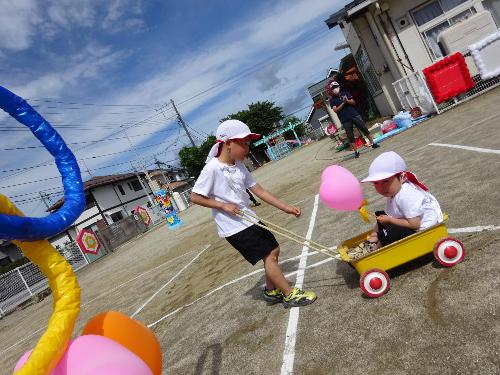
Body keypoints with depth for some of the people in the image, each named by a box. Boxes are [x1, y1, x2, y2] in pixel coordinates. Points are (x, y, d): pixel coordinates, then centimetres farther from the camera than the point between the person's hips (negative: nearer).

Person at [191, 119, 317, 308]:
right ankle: (290, 295, 10)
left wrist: (286, 207, 0)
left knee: (274, 249, 14)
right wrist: (223, 205, -19)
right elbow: (195, 197, -13)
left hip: (248, 219, 8)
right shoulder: (212, 168, -18)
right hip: (233, 226, -8)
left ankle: (271, 291, 31)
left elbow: (258, 190, 4)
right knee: (269, 256, -6)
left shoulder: (239, 166, 4)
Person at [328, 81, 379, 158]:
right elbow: (335, 110, -9)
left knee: (365, 129, 2)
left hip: (355, 115, 2)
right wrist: (343, 103, -15)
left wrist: (347, 101, -12)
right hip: (345, 120, -2)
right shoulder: (332, 100, 4)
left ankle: (373, 143, 14)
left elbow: (353, 102, 7)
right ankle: (356, 152, 8)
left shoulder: (345, 93, 11)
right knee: (350, 137, 0)